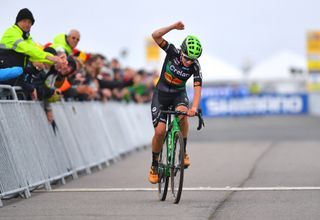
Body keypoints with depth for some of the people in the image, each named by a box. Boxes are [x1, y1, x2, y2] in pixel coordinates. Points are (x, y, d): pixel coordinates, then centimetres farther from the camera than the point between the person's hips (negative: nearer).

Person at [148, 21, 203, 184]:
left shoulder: (195, 66, -18)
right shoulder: (173, 52, -20)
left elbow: (197, 88, -25)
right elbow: (155, 36, -29)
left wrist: (194, 107, -42)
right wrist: (174, 26, -39)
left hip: (179, 94, 1)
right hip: (161, 93, -1)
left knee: (182, 113, -34)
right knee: (160, 130, -13)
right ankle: (155, 164, 10)